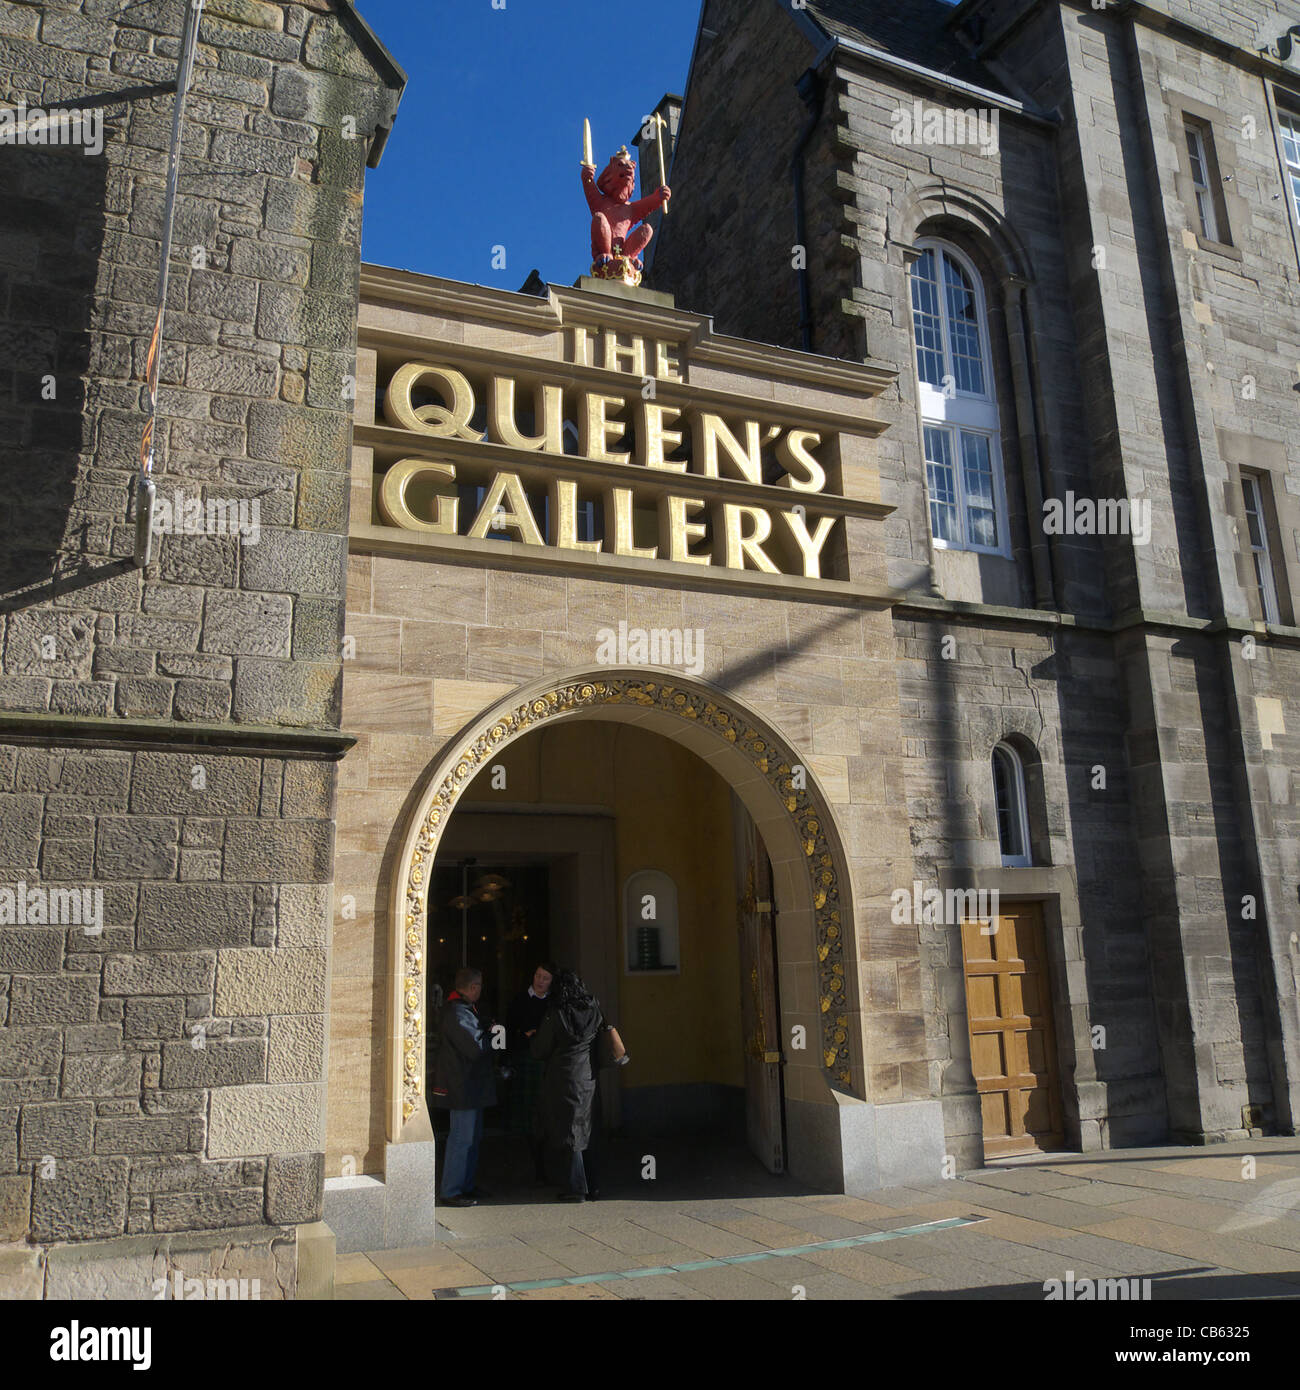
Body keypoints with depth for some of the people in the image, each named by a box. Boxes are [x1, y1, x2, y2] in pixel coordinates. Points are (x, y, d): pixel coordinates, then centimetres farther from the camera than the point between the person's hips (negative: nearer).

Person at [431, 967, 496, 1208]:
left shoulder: (464, 1008, 14)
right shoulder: (456, 1013, -21)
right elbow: (476, 1047, -24)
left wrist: (487, 1032, 1)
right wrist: (492, 1035, -7)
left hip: (471, 1086, 11)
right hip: (463, 1086, -11)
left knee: (473, 1137, 17)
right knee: (462, 1138, -5)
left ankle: (466, 1186, 26)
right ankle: (451, 1192, 2)